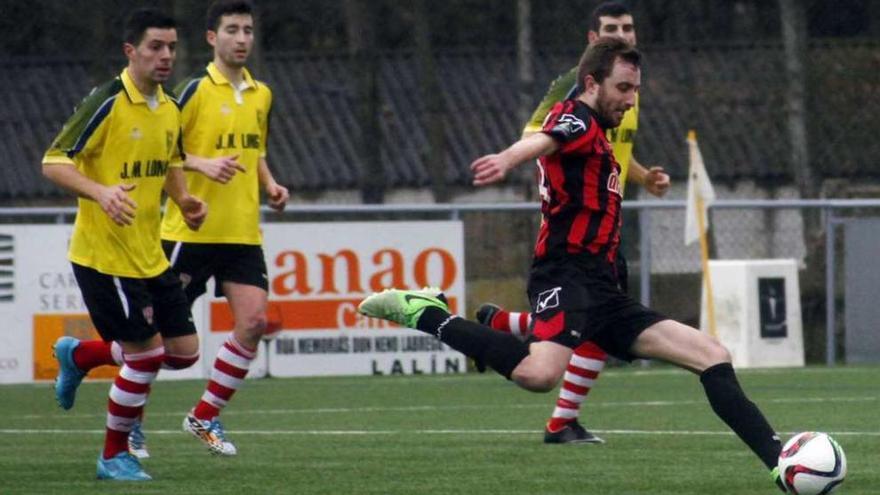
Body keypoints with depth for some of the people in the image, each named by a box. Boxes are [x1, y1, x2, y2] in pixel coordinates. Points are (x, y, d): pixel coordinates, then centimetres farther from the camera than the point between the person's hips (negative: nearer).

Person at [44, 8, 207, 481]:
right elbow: (54, 162, -17)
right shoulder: (107, 103, -16)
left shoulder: (169, 109, 8)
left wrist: (184, 199, 5)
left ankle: (78, 356, 29)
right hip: (104, 254, -8)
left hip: (149, 255, 8)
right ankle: (114, 456, 12)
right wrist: (100, 192, -33)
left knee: (184, 349, 8)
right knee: (147, 353, -7)